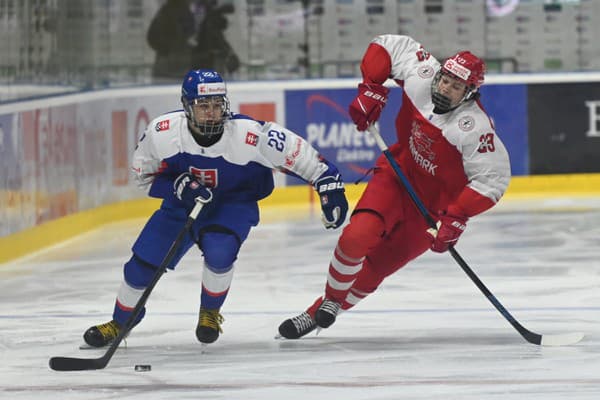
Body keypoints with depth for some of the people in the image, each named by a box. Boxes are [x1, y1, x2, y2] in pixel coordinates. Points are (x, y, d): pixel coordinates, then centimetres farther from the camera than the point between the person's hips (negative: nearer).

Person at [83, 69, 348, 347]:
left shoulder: (249, 134, -32)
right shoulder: (162, 132, -24)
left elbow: (298, 152, -21)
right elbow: (143, 174, -8)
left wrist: (329, 185, -20)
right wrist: (177, 185, -25)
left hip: (234, 203, -2)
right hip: (182, 202, 3)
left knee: (218, 252, -30)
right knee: (144, 261, -1)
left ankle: (210, 312, 2)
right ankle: (120, 323, 26)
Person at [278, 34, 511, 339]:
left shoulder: (474, 126, -27)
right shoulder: (421, 76, -15)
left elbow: (493, 178, -26)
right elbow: (388, 46, 0)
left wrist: (458, 217, -31)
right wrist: (371, 90, -9)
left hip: (435, 204, -3)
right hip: (398, 174, 3)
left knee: (374, 268, -2)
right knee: (357, 237, -20)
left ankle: (319, 313, 15)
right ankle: (331, 298, 5)